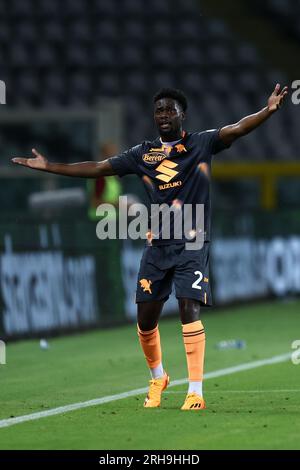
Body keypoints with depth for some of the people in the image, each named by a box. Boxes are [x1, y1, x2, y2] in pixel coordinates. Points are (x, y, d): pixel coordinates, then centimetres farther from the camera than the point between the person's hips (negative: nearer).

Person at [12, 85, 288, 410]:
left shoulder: (202, 144, 0)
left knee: (189, 308, -17)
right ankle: (157, 378, 32)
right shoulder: (142, 154, 9)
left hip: (192, 245, -4)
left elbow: (237, 129, -16)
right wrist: (49, 167, 10)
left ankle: (195, 392, -15)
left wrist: (268, 111, -34)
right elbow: (97, 168, 13)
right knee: (146, 317, 4)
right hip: (157, 246, 4)